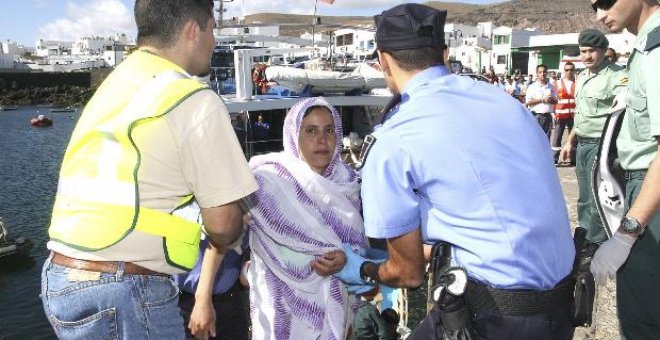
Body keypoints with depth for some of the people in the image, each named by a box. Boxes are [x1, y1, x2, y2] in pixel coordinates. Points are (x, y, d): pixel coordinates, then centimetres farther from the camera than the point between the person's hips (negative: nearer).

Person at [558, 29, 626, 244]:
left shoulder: (617, 77, -14)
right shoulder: (582, 77, 13)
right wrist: (570, 141, 21)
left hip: (601, 145, -8)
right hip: (582, 144, 8)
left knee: (598, 201, -3)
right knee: (584, 200, 18)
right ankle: (584, 241, 31)